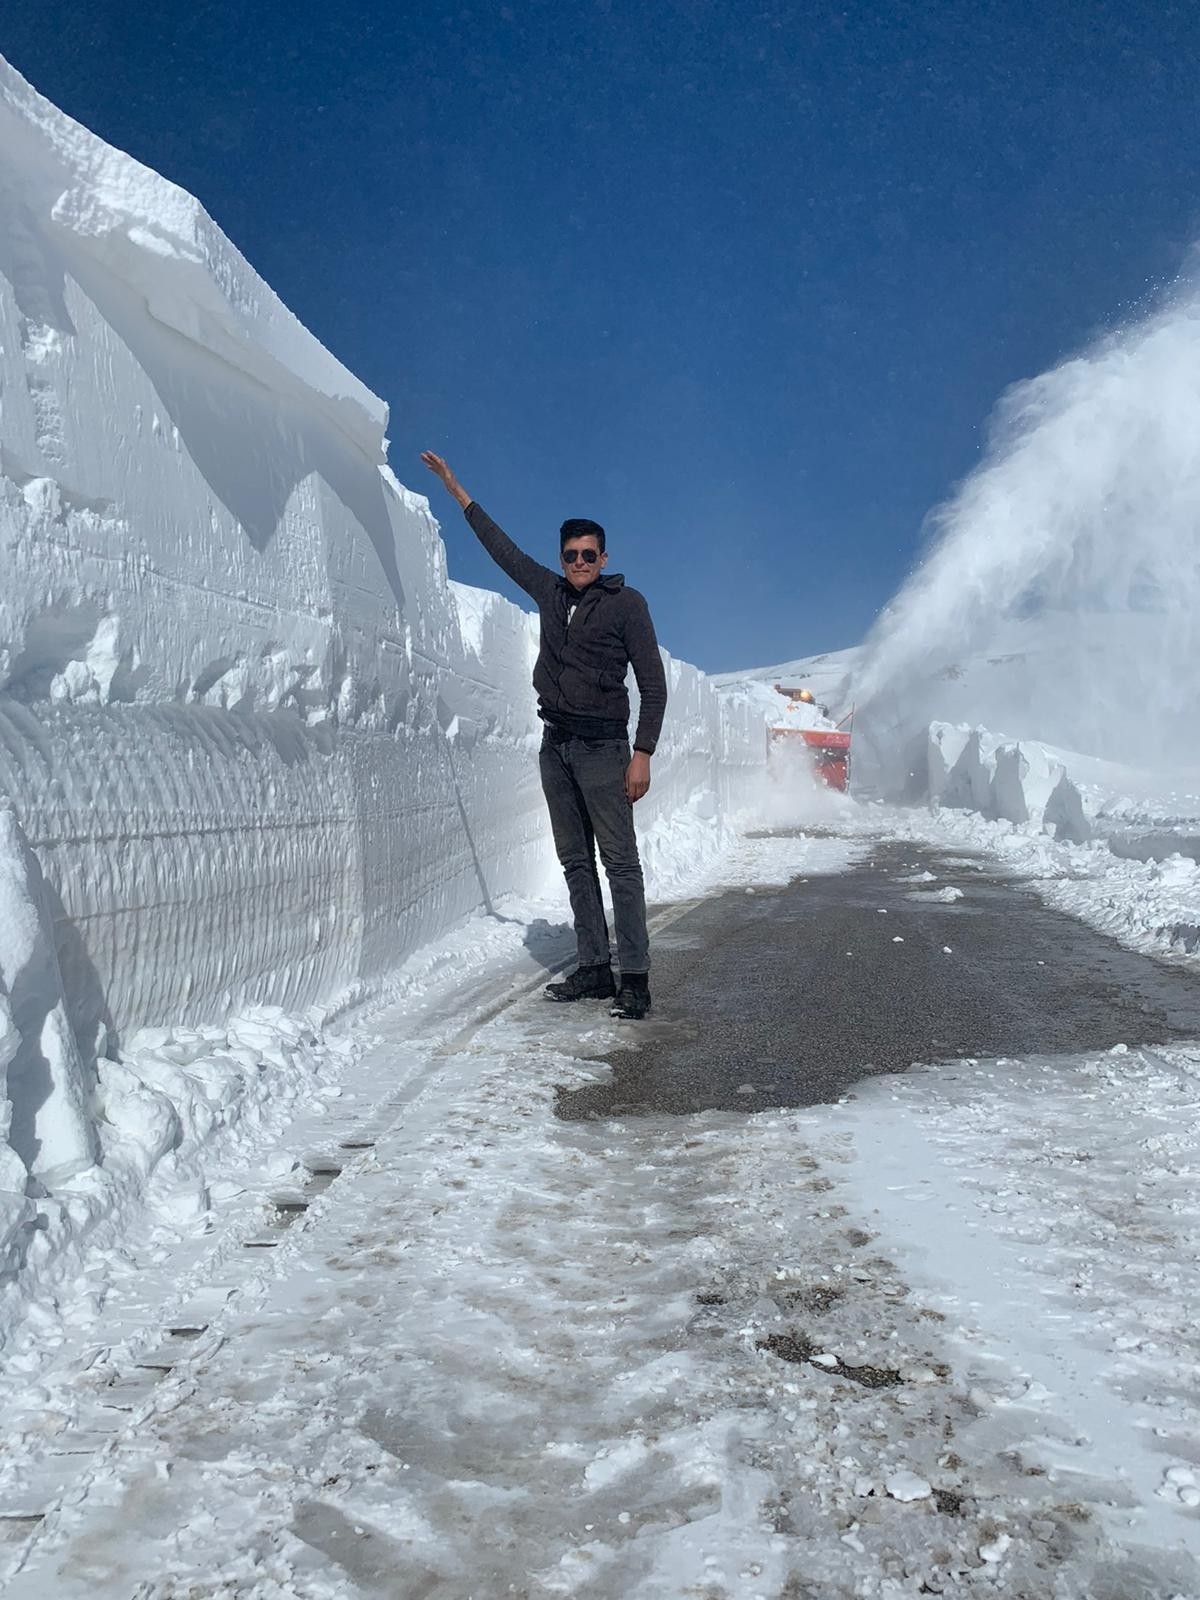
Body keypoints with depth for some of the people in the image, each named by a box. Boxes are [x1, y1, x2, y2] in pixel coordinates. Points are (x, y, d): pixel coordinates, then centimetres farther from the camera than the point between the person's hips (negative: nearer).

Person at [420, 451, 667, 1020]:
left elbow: (653, 684, -5)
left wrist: (642, 753, -13)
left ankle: (635, 976, -8)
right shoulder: (550, 592, 12)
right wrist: (456, 489, 27)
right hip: (556, 744, 6)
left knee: (619, 861, -8)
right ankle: (593, 968, 10)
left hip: (602, 745, -6)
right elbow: (502, 547, 23)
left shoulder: (626, 603, -3)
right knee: (576, 862, 5)